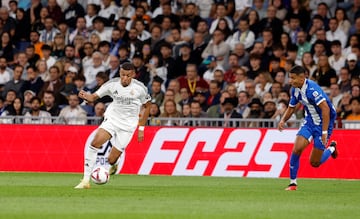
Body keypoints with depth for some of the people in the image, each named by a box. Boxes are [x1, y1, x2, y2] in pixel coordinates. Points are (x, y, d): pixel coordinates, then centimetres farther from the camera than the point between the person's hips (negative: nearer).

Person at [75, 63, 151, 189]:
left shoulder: (140, 88, -10)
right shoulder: (112, 84, -7)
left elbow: (147, 106, 5)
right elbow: (94, 96, -4)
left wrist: (141, 129, 4)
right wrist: (86, 96, -29)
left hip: (128, 125, -1)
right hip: (112, 120, 1)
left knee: (111, 160, -5)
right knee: (95, 143, -25)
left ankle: (114, 165, 37)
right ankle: (86, 180, -22)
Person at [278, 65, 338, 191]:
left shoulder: (312, 88, -27)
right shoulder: (295, 90, -1)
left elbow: (325, 108, -31)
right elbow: (291, 108, 15)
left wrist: (325, 132, -31)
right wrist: (283, 120, -6)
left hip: (323, 123, -6)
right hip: (309, 122, 6)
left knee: (315, 163, 0)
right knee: (297, 149, -16)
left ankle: (331, 148, 31)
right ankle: (293, 183, -2)